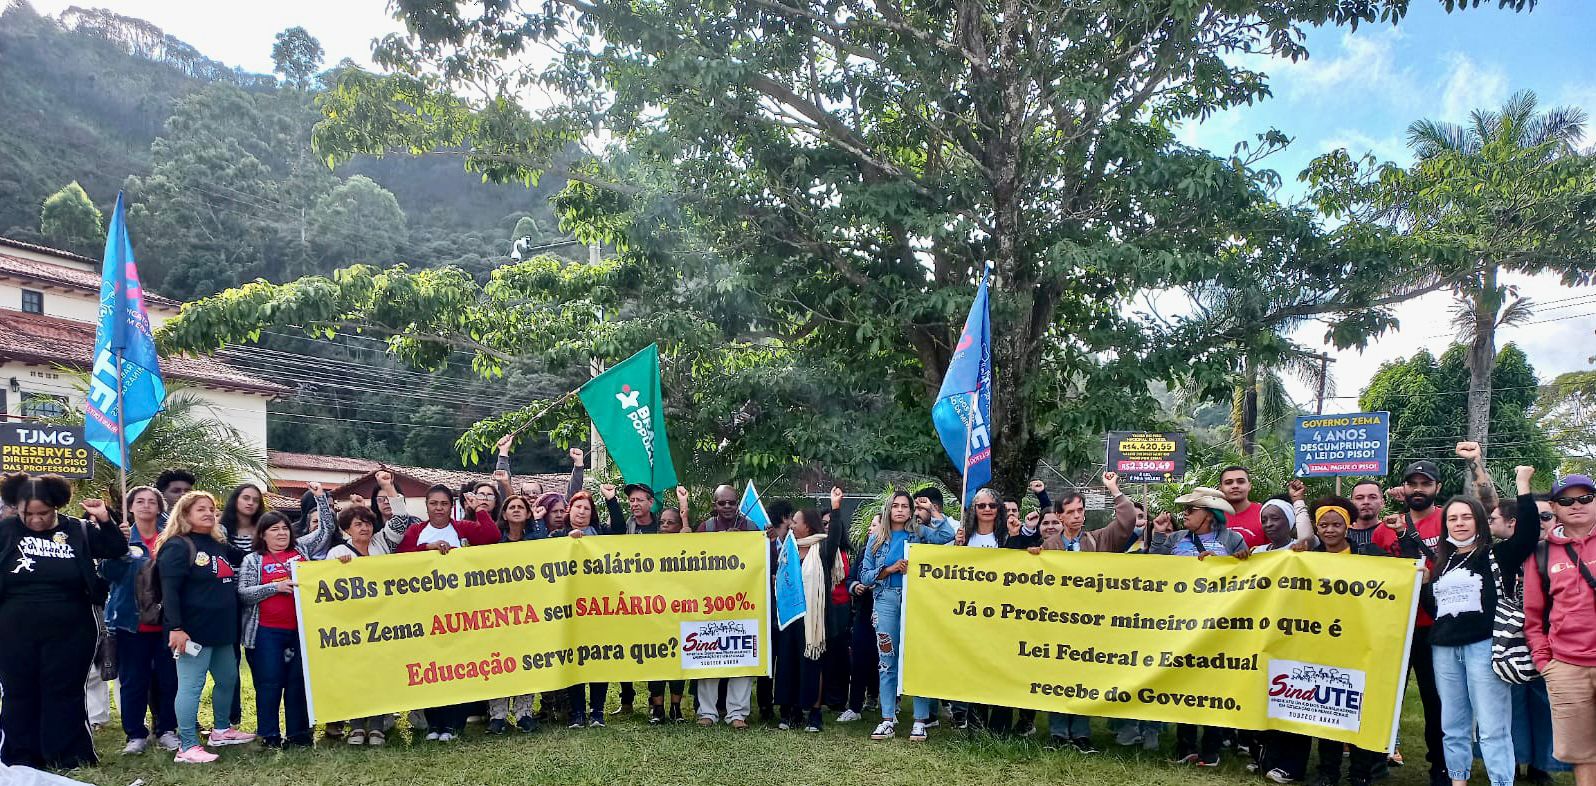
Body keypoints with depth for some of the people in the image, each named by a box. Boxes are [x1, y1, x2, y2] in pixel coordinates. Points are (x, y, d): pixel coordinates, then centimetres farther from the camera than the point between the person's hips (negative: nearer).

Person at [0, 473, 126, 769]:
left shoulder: (78, 530, -1)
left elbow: (118, 551, 1)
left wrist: (105, 519, -12)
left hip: (69, 633, -1)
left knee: (65, 694, 6)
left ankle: (68, 758, 14)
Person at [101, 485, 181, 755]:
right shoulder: (122, 536, 1)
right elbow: (109, 573, -13)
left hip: (165, 621, 1)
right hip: (132, 621, -1)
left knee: (167, 679, 6)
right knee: (133, 680, 5)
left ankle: (166, 730, 19)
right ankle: (136, 735, 16)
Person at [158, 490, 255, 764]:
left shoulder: (219, 545, 13)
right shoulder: (177, 546, -11)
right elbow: (169, 590, -18)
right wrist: (175, 627, -25)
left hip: (221, 629, 9)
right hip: (193, 630, -9)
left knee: (228, 679, 18)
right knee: (191, 686, -6)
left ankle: (221, 730, 35)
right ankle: (188, 748, -2)